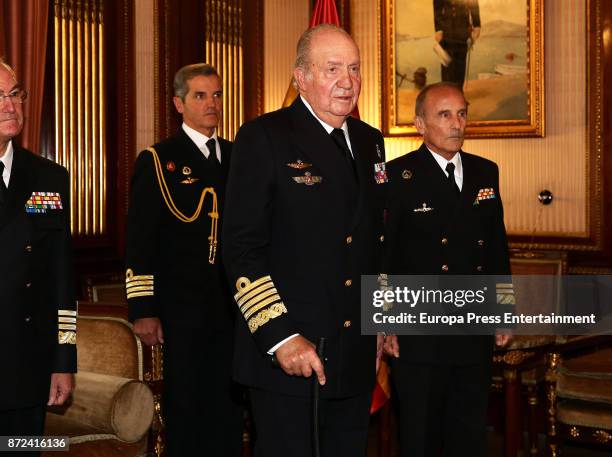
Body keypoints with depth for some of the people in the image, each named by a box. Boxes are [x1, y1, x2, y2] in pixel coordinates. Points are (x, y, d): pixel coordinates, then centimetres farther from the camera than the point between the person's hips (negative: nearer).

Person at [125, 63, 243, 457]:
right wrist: (143, 309, -11)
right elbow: (139, 241, -4)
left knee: (229, 406, 10)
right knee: (185, 409, 5)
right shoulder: (157, 161, 0)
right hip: (182, 307, -4)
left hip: (234, 306, 4)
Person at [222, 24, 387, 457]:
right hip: (286, 356, -6)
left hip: (356, 358, 6)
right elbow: (242, 248, -12)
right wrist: (279, 338, -18)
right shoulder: (263, 138, -7)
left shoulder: (370, 141, 13)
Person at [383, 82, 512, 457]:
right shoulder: (398, 176, -8)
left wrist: (504, 308, 11)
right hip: (419, 337, -5)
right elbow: (380, 253, -9)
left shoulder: (486, 172, 8)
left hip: (476, 335, 5)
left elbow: (498, 244, 13)